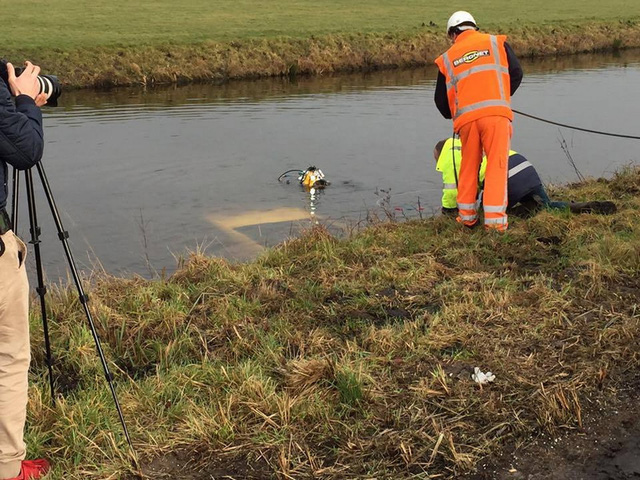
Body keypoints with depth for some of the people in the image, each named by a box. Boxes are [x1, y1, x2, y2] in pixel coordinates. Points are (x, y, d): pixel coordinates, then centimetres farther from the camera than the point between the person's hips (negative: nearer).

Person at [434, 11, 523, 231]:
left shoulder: (447, 58, 18)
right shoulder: (496, 42, 15)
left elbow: (441, 99, 19)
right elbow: (516, 73, 7)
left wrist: (454, 116, 37)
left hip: (466, 118, 2)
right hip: (496, 113, -2)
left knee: (469, 167, 17)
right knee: (497, 166, 1)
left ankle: (467, 215, 23)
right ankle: (495, 219, -4)